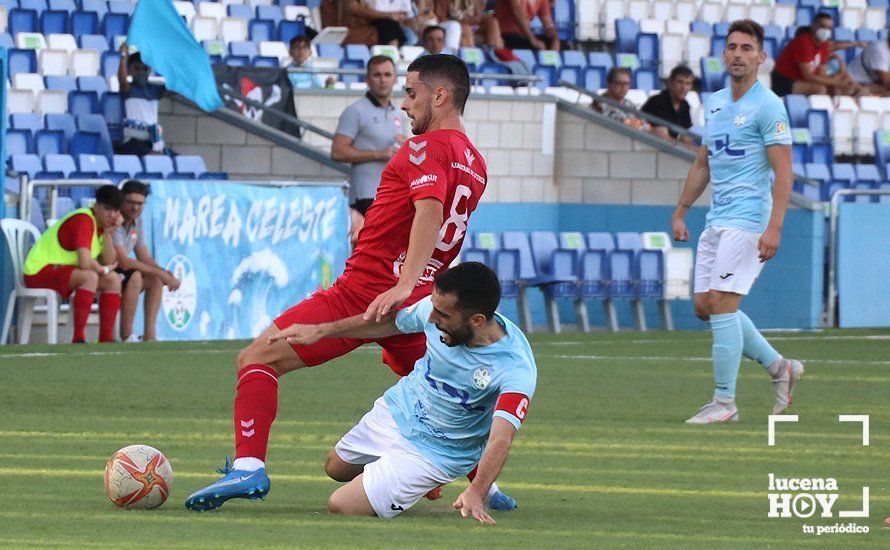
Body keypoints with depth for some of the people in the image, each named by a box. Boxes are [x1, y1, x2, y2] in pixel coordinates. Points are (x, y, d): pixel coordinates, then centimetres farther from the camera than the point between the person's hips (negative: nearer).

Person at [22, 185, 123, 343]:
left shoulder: (102, 223, 7)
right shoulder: (83, 220, -22)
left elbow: (109, 262, -1)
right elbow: (85, 263, -33)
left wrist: (108, 233, -11)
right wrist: (104, 270, -12)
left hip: (61, 270, 10)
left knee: (113, 279, 5)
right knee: (89, 276, -33)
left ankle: (106, 339, 2)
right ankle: (78, 339, -34)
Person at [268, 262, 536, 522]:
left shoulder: (516, 370, -37)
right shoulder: (438, 307, -21)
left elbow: (500, 440, -46)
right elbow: (391, 322, 1)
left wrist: (476, 493, -64)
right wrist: (321, 330, 8)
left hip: (432, 451, -6)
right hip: (395, 410, 6)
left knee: (341, 507, -9)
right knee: (335, 469, 27)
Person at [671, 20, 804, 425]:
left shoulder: (767, 106, -10)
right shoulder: (714, 103, 15)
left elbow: (783, 172, -15)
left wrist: (774, 228, -22)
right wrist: (680, 212, 20)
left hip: (747, 220, -9)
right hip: (716, 220, 9)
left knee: (721, 304, -13)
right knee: (705, 307, 7)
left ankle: (725, 402, -7)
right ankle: (779, 367, 21)